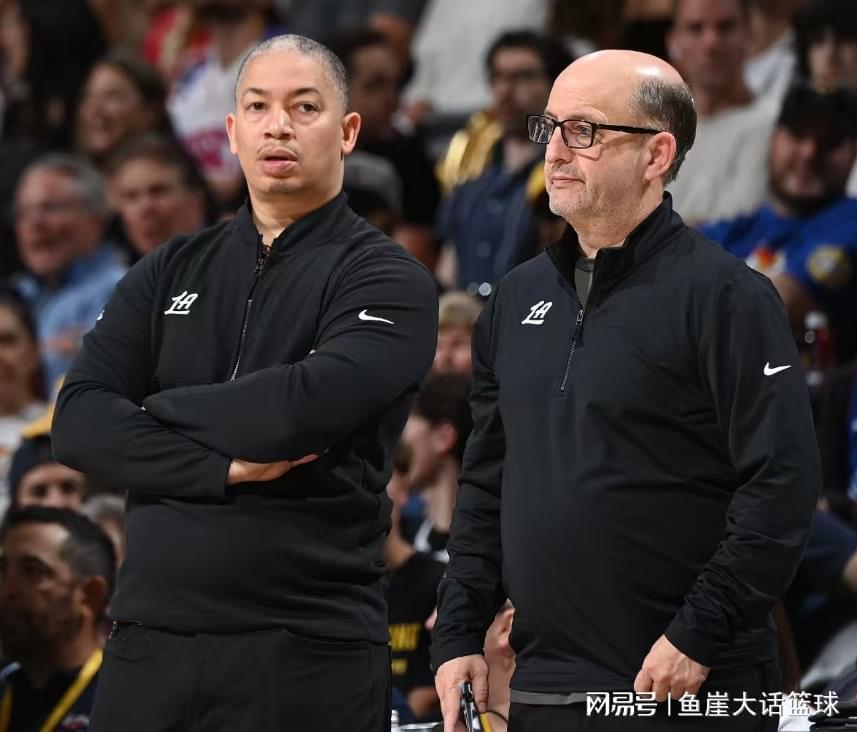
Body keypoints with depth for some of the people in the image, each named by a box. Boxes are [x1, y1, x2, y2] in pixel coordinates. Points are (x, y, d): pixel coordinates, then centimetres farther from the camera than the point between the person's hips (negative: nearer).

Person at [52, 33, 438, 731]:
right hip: (151, 634, 4)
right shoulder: (170, 273, 13)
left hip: (308, 647, -4)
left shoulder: (388, 280, -1)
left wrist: (159, 409, -3)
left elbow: (302, 407, -18)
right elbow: (80, 423, 1)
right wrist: (224, 464, -12)